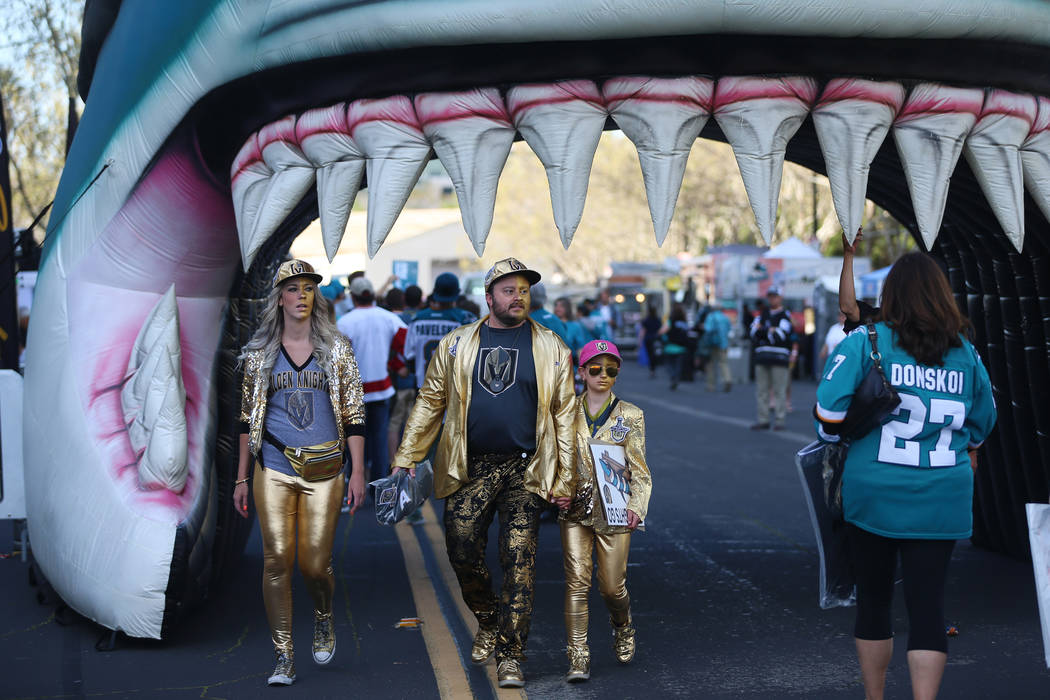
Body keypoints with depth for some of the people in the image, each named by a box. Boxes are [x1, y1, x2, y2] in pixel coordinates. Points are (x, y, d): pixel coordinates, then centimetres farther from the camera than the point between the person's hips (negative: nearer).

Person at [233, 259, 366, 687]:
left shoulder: (336, 348, 5)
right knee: (277, 560, -6)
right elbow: (247, 419, 11)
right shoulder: (259, 353, 7)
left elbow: (354, 414, 5)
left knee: (315, 564, -2)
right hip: (273, 470, 1)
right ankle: (284, 656, 3)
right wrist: (241, 478, 8)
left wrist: (358, 472, -2)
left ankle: (323, 618, 32)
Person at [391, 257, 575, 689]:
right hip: (469, 470, 2)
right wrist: (406, 458, 7)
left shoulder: (550, 347, 5)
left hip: (525, 471, -1)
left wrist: (565, 477, 1)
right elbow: (430, 402, 12)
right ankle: (489, 623, 29)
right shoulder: (456, 345, 8)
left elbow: (564, 413, 6)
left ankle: (510, 656, 3)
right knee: (463, 555, 2)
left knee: (519, 562, -5)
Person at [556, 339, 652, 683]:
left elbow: (639, 470, 3)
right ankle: (578, 658, -5)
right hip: (575, 508, 1)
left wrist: (637, 507, -10)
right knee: (577, 580, -9)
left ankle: (622, 626, 35)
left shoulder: (630, 415, 4)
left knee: (612, 587, 1)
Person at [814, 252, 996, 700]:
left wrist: (835, 438, 4)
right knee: (928, 603, 2)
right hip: (941, 502, 2)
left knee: (873, 600, 13)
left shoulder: (867, 343, -7)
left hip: (874, 495, -1)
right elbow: (982, 422, 16)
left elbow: (828, 410, -16)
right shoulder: (966, 353, 5)